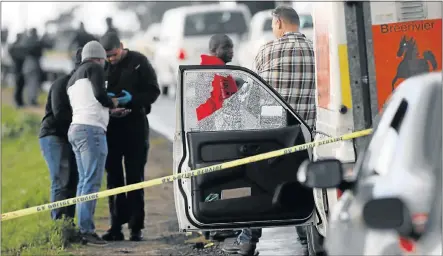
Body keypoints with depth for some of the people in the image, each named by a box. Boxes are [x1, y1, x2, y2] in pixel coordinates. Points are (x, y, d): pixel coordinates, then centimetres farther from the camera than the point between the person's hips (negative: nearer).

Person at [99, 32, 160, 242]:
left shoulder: (138, 62, -4)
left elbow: (153, 91, -5)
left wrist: (132, 99, -22)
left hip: (135, 125, -3)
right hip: (111, 126, 3)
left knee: (135, 177, -1)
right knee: (113, 177, 4)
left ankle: (136, 227, 1)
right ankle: (116, 226, 8)